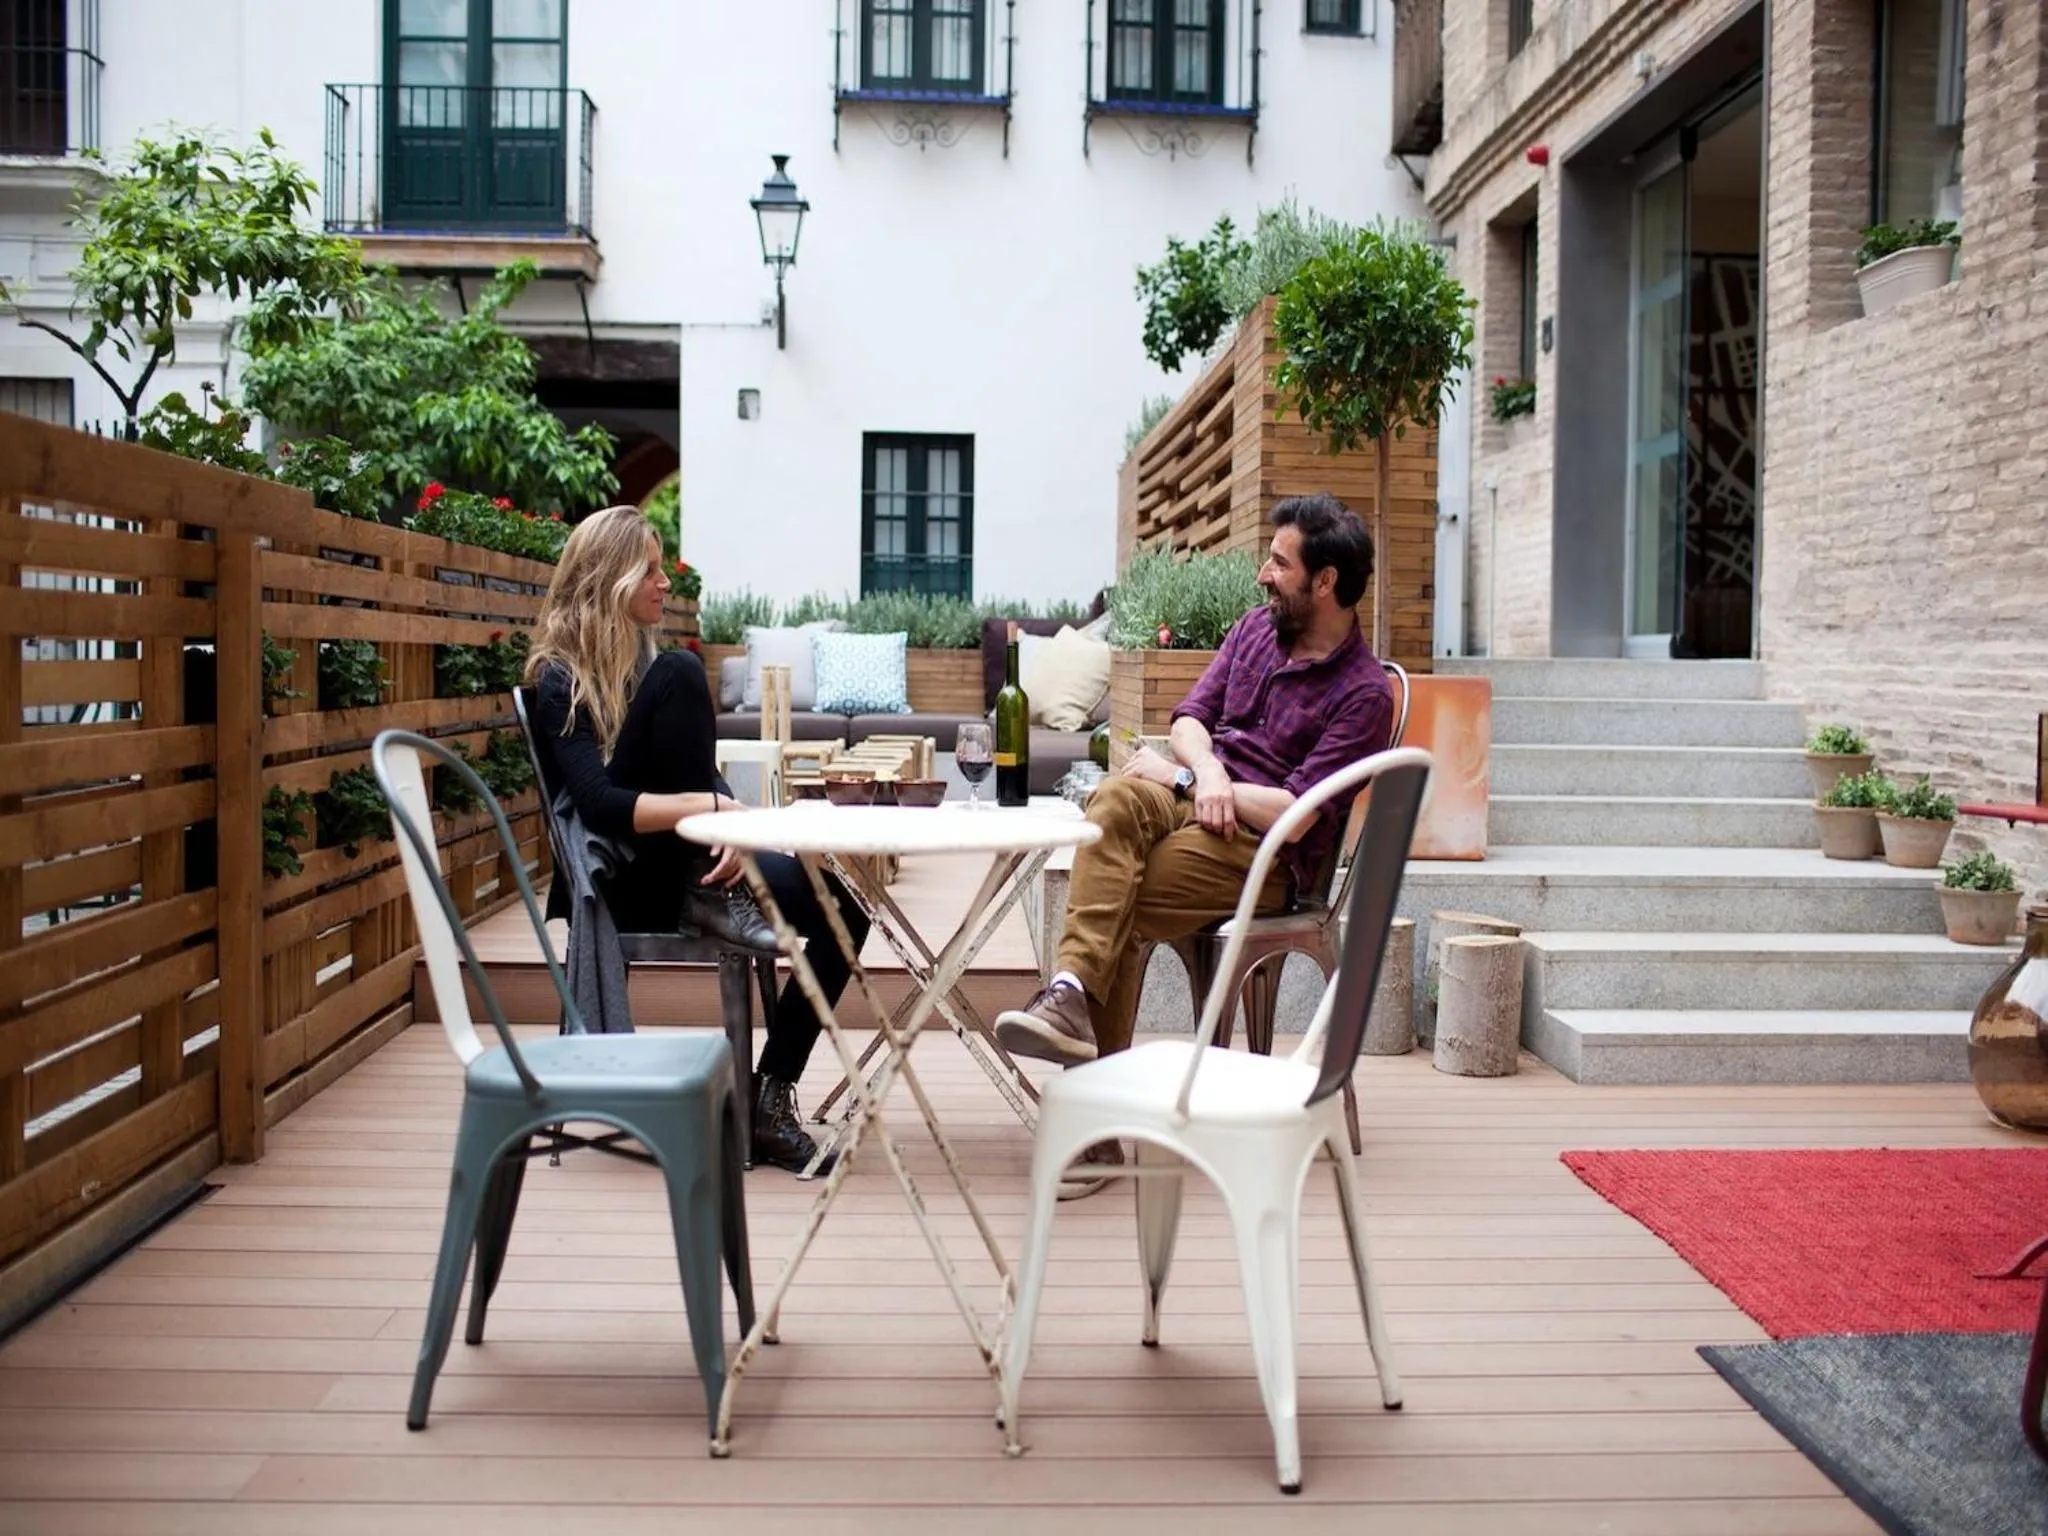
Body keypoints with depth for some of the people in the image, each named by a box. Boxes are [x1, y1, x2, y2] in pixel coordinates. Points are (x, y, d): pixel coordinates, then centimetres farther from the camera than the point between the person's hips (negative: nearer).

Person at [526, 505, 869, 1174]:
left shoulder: (646, 660, 15)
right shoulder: (560, 679, -7)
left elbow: (703, 774, 7)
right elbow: (599, 805, -22)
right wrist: (710, 807, -32)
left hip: (685, 863, 7)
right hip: (626, 880, -7)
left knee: (842, 908, -16)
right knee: (678, 674, -23)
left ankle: (769, 1096, -9)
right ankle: (710, 898, -21)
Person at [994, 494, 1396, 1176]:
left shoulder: (1364, 692, -8)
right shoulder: (1257, 628, 15)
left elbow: (1297, 814, -15)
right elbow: (1190, 716, 14)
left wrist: (1179, 777, -10)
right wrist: (1206, 769, -11)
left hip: (1266, 852, -5)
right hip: (1197, 795, 5)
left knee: (1116, 908, -29)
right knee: (1117, 799, -32)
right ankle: (1071, 991, -44)